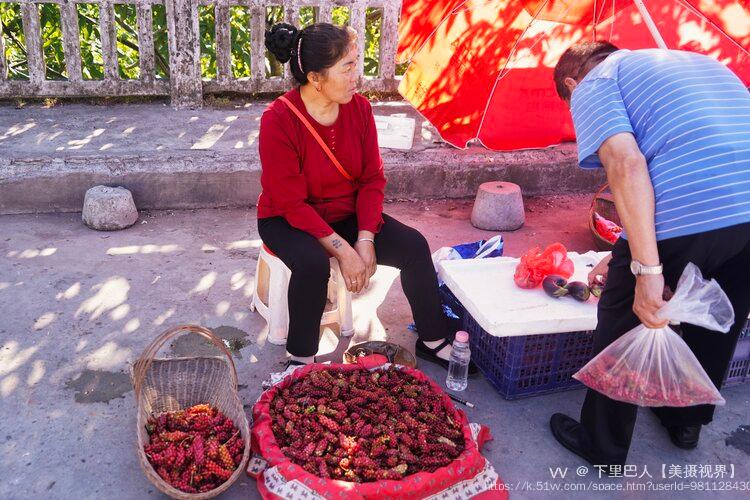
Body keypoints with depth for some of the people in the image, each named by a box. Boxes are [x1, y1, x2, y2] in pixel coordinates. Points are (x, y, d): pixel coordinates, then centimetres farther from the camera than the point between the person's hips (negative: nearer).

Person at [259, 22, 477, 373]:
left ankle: (433, 342, 5)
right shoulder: (278, 121, -23)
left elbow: (372, 179, -4)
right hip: (288, 221, -4)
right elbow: (292, 204, -23)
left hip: (348, 214, 5)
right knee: (314, 263, -36)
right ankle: (301, 360, -13)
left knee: (414, 245, -13)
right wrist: (343, 250, -27)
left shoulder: (359, 108, -8)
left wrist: (365, 239, -17)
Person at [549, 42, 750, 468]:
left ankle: (603, 447, 30)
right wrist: (627, 257, 37)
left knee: (624, 325, 14)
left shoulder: (593, 85, 8)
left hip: (686, 217, -7)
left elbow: (626, 163, -12)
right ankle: (687, 421, 51)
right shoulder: (690, 61, 32)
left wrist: (647, 269, -15)